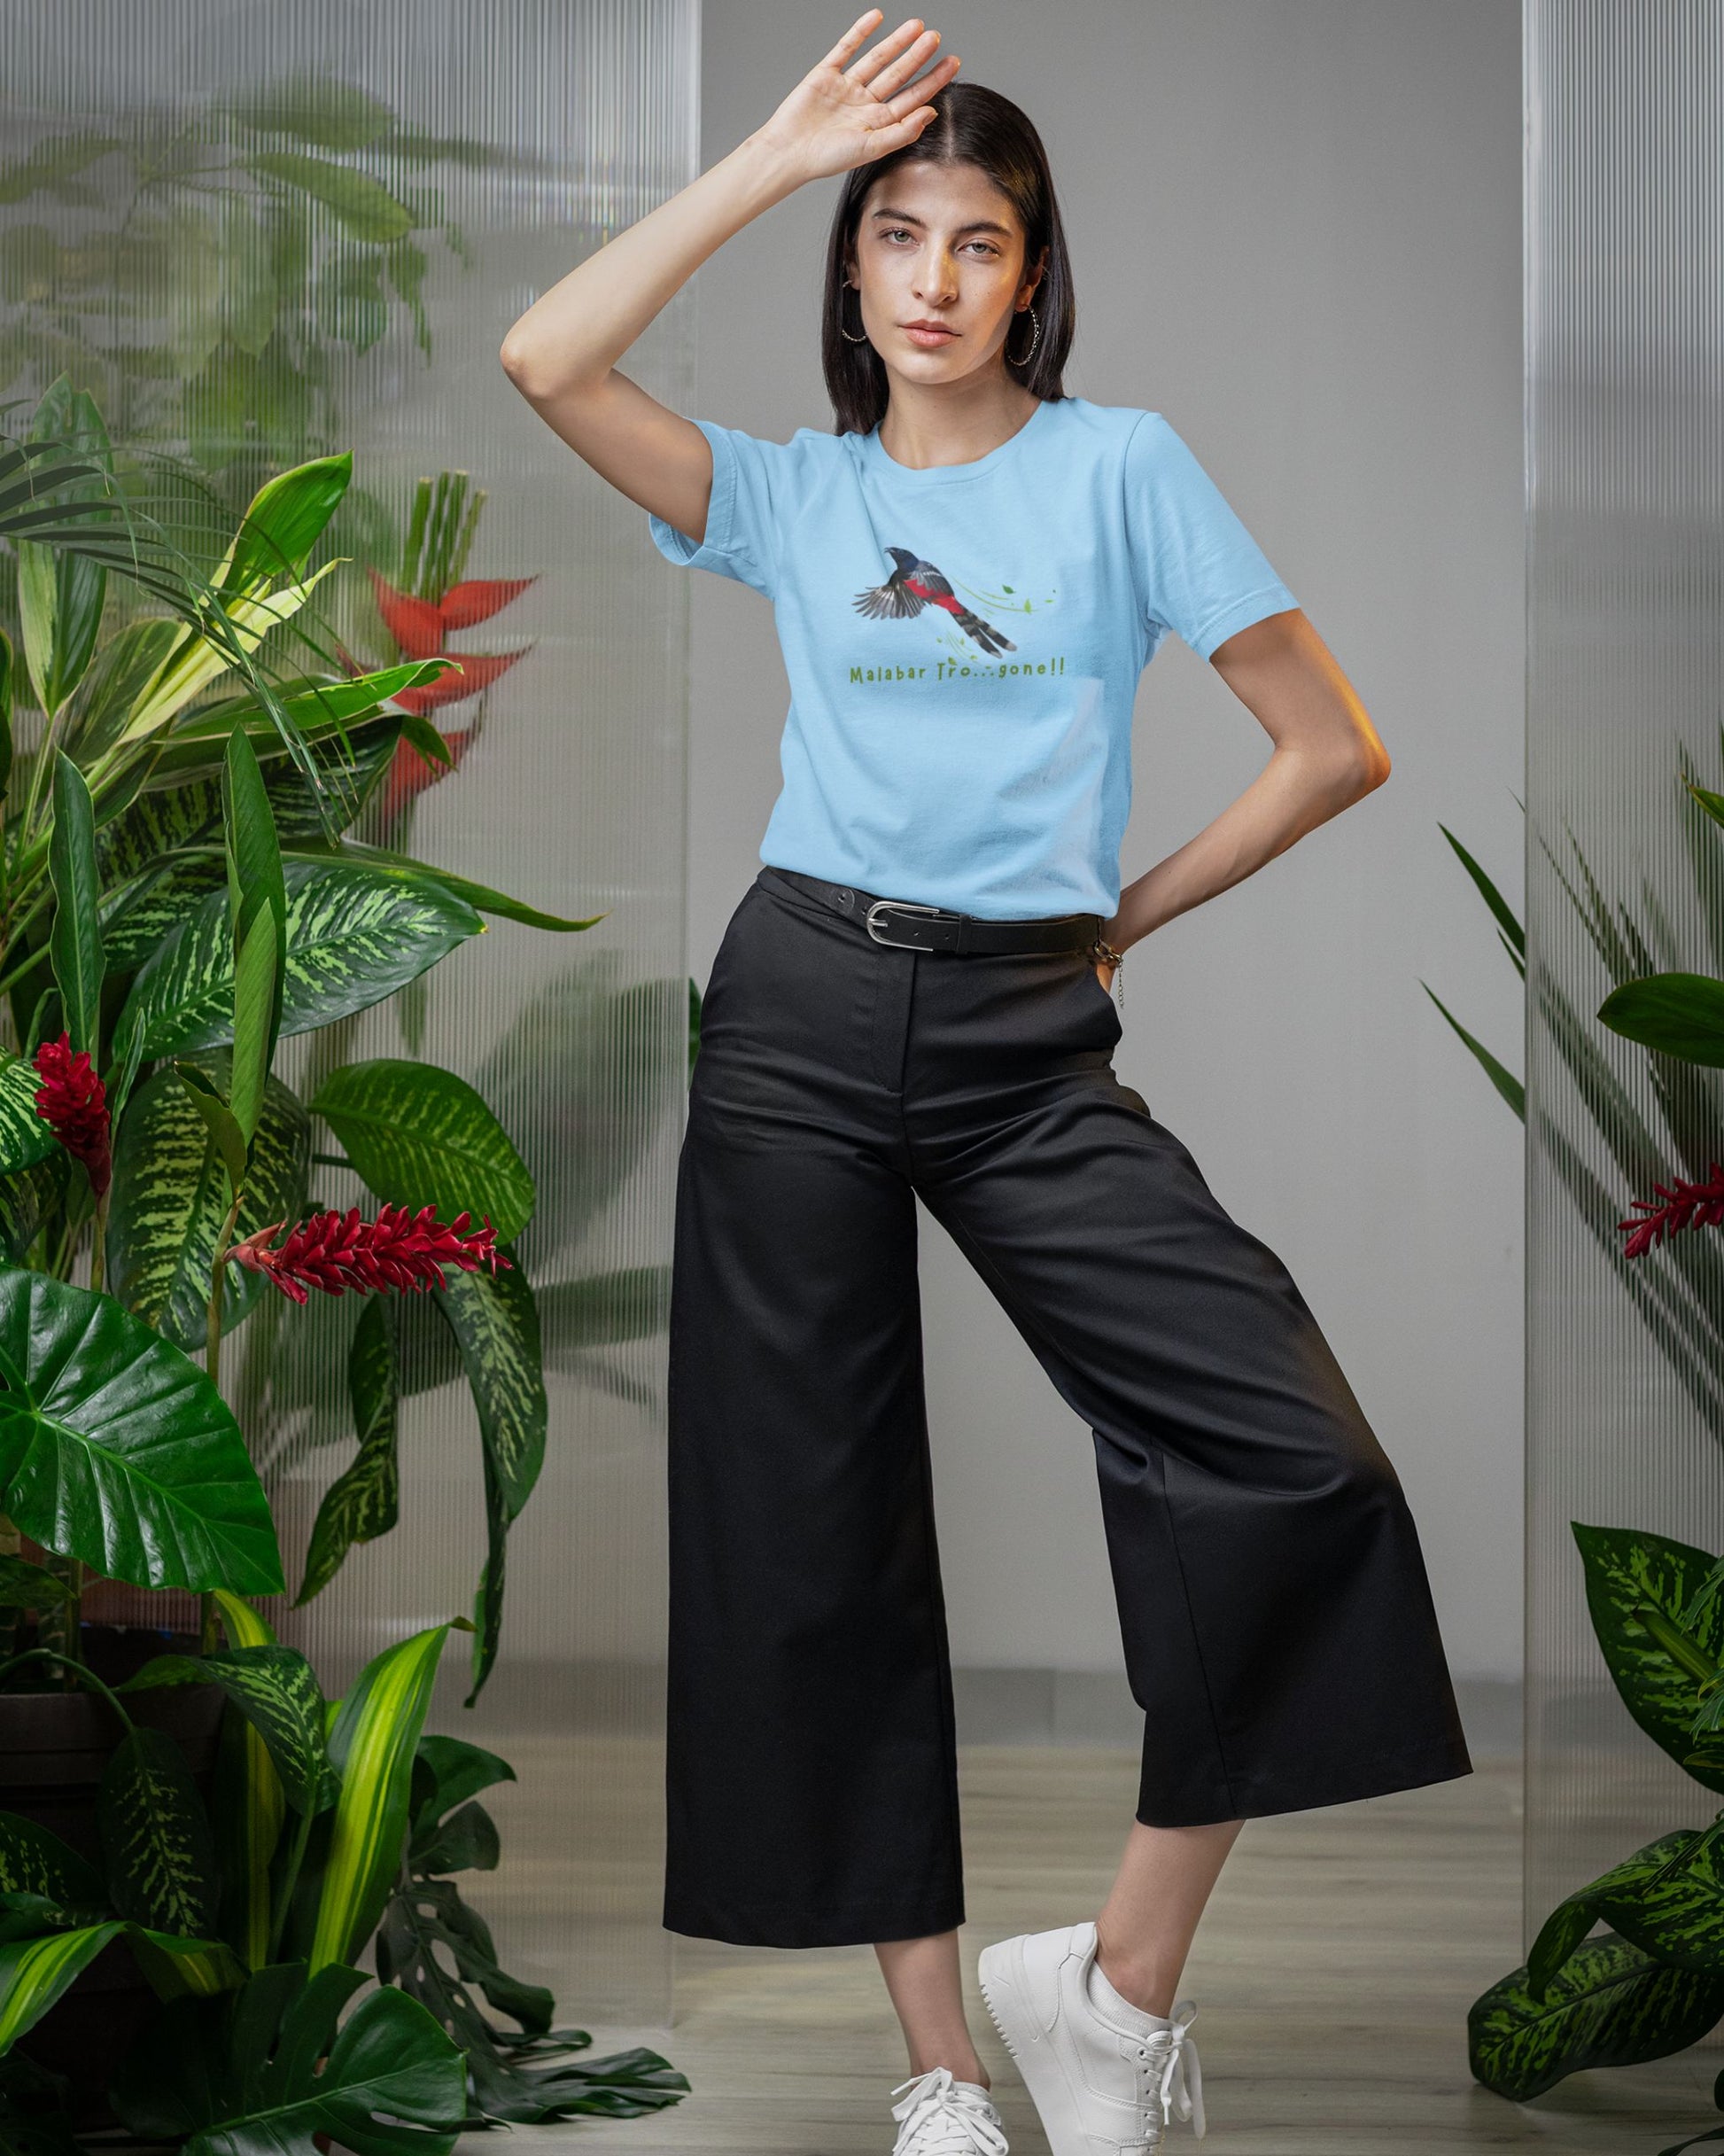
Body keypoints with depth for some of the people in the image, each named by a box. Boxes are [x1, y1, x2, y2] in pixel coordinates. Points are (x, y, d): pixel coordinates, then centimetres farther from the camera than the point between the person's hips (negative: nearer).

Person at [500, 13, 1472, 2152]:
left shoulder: (1118, 463, 5)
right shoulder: (792, 490, 10)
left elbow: (1334, 746, 3)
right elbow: (546, 358, -7)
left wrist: (1132, 910, 6)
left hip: (1029, 1037, -1)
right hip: (803, 1015, 2)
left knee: (1289, 1468, -19)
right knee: (817, 1539, 2)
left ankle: (1122, 1982, -5)